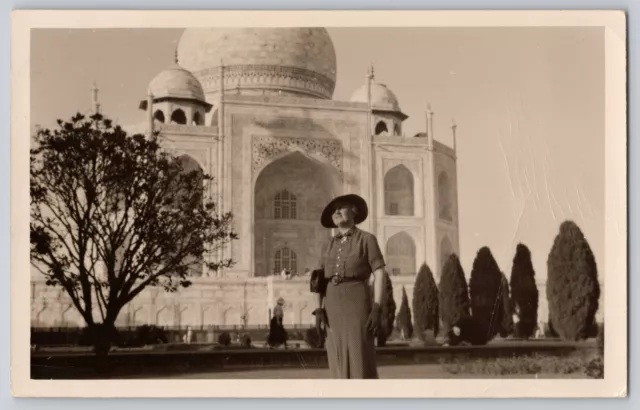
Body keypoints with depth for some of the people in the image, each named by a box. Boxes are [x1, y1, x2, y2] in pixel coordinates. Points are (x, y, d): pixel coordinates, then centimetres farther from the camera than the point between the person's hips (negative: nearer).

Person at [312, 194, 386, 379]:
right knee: (339, 364, 2)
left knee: (362, 363, -10)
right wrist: (318, 311, -1)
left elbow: (380, 274, -5)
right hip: (333, 305, 5)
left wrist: (376, 309, -16)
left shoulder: (367, 239, 2)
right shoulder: (329, 246, 18)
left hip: (358, 302, -5)